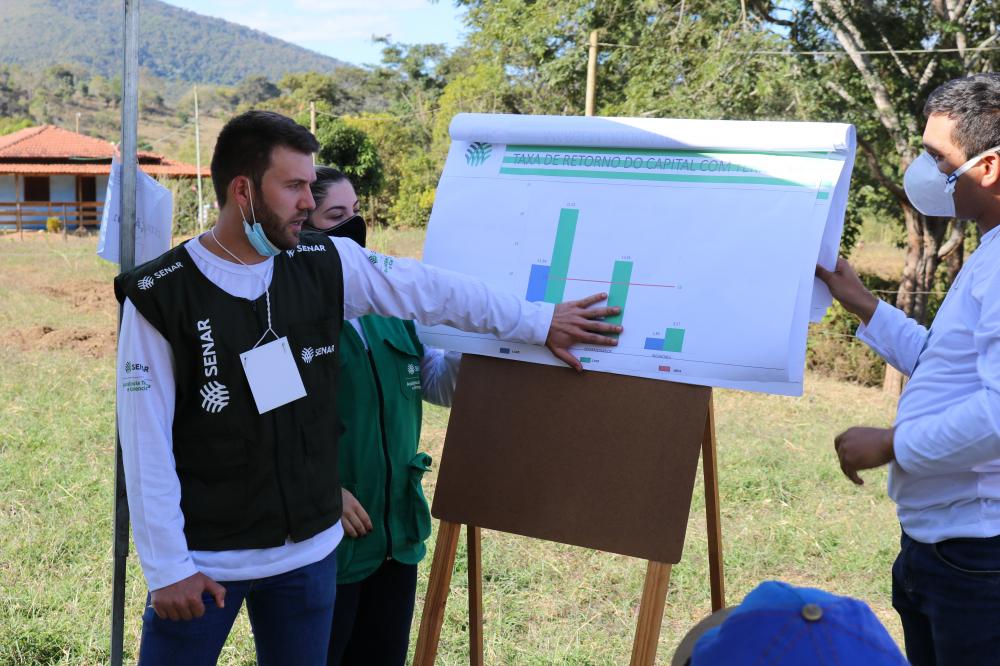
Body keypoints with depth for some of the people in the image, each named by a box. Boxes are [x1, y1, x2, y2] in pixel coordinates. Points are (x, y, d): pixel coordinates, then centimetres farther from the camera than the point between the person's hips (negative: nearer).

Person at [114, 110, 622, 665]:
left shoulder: (326, 265, -2)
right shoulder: (160, 296, -12)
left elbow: (433, 291, 8)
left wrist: (539, 324, 11)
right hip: (203, 558, -3)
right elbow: (146, 444, -11)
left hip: (309, 549, 4)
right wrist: (166, 568, -10)